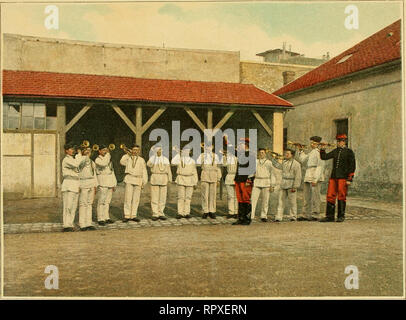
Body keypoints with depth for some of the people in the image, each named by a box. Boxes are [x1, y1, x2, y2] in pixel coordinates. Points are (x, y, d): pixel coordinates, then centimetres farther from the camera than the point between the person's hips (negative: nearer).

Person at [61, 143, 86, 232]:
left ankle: (70, 225, 11)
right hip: (68, 186, -9)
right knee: (68, 206, -10)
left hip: (75, 186, 9)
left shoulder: (74, 159, 22)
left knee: (73, 207, 7)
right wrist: (79, 154, -14)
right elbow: (76, 164, -24)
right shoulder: (66, 160, -7)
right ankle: (66, 226, -9)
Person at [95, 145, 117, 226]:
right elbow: (104, 163, -27)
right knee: (101, 201, -8)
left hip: (110, 182, 7)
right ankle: (100, 219, -5)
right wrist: (108, 154, -16)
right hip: (103, 182, -7)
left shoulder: (109, 159, 19)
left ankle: (106, 217, 15)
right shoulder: (97, 160, -5)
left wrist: (114, 183, 16)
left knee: (107, 201, 9)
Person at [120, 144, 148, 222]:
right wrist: (127, 154, 2)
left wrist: (144, 182, 4)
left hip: (138, 180, 1)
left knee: (136, 199, 2)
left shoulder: (141, 160, 15)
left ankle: (133, 215, 8)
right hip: (129, 179, -1)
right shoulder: (128, 158, 13)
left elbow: (144, 171, 13)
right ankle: (127, 215, -1)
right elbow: (122, 162, -7)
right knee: (128, 198, -5)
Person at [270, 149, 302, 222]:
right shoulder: (284, 162, 13)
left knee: (292, 202, 1)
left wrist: (295, 186, -15)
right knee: (281, 200, 2)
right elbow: (279, 166, 36)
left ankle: (293, 217, 14)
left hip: (291, 186, -6)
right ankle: (279, 217, 2)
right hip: (283, 185, 6)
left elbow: (298, 176, -11)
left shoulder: (296, 164, -8)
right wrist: (272, 159, 37)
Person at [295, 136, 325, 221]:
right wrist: (300, 150, 20)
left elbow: (320, 167, -14)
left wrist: (315, 179, -19)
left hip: (315, 178, -9)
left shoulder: (319, 152, -7)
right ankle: (305, 215, 13)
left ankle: (315, 215, 0)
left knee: (315, 197, -5)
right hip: (308, 177, 9)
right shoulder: (310, 153, 21)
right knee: (306, 197, 8)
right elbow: (301, 160, 29)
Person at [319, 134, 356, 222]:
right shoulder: (335, 151, 14)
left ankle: (341, 216, 11)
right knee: (330, 196, 2)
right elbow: (324, 157, 14)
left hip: (343, 178, -5)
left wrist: (349, 179, -10)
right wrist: (322, 149, -2)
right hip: (333, 177, 5)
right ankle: (329, 216, 9)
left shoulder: (349, 152, -2)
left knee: (341, 197, 1)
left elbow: (352, 166, -5)